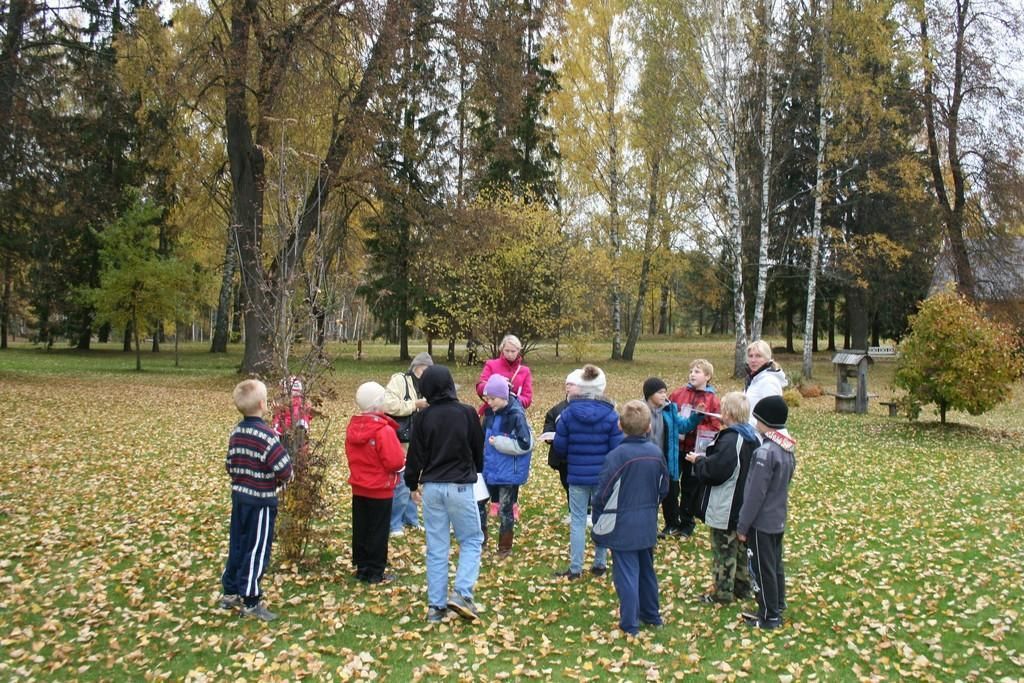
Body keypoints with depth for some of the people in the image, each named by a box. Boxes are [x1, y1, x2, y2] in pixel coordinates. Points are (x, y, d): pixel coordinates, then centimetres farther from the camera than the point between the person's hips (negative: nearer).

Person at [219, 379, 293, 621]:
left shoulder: (236, 432, 4)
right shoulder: (265, 434, -21)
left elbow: (230, 464, 11)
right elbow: (284, 467, -21)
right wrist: (284, 479, -1)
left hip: (239, 495, 8)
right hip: (260, 500, -8)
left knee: (237, 545, 18)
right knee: (257, 549, 1)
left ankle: (230, 593, 29)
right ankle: (250, 603, 8)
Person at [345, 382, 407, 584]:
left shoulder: (352, 427, 0)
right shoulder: (384, 430, -23)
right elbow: (395, 462, -23)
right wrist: (402, 457, -2)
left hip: (358, 488, 7)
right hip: (380, 489, -7)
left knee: (360, 529, 14)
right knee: (378, 531, 3)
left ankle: (362, 568, 24)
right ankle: (375, 573, 10)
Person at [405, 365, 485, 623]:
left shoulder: (422, 417, -3)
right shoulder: (467, 413, -6)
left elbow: (415, 454, 2)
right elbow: (479, 449, 5)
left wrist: (412, 484, 17)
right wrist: (475, 472, 24)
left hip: (432, 487, 2)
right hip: (460, 486, -2)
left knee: (436, 548, 9)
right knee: (472, 540, 12)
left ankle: (435, 605, 12)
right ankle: (461, 592, -5)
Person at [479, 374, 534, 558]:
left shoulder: (516, 415, -18)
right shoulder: (490, 413, 3)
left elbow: (525, 445, -22)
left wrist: (498, 442, -20)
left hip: (509, 472, -6)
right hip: (489, 468, 7)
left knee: (505, 509, 5)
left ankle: (505, 548, 22)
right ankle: (480, 539, 28)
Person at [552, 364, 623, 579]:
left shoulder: (568, 413, -9)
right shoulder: (610, 415, -11)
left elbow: (559, 445, -2)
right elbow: (617, 448, -9)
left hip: (577, 475, 0)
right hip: (603, 475, 0)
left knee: (577, 521, 8)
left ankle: (575, 568, 11)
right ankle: (600, 564, 25)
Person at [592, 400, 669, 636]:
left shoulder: (617, 455, -19)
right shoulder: (656, 453, -3)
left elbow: (603, 495, -16)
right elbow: (664, 488, 9)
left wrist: (598, 525, -1)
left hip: (622, 526, -5)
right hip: (647, 525, 6)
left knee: (626, 573, 2)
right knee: (646, 569, 20)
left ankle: (629, 624, 6)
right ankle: (651, 614, 34)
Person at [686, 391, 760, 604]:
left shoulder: (729, 440, -25)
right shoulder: (753, 437, 4)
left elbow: (715, 471, -26)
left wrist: (698, 460, -7)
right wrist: (706, 458, 12)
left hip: (725, 508, -9)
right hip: (744, 505, 9)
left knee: (724, 549, 3)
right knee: (741, 547, 20)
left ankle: (723, 591, 12)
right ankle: (742, 587, 30)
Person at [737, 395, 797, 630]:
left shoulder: (766, 452, -25)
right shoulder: (788, 448, 3)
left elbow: (755, 494, -22)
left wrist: (742, 525, -14)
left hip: (761, 522, -8)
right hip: (778, 519, 9)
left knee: (762, 569, 4)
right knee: (775, 565, 19)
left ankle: (769, 617, 14)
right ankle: (777, 608, 31)